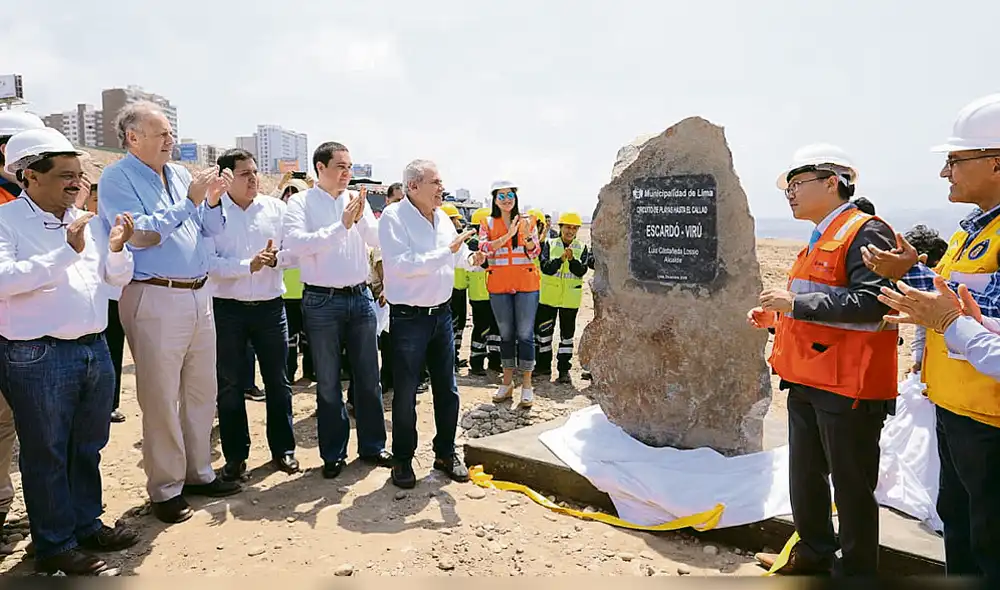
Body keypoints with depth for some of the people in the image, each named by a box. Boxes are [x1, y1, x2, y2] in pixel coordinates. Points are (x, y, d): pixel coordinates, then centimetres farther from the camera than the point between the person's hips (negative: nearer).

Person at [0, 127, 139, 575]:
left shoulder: (87, 220, 10)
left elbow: (117, 278, 13)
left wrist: (116, 249, -6)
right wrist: (67, 251, -22)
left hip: (95, 349, 6)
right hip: (37, 357, -6)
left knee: (89, 447, 17)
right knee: (46, 454, 8)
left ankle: (88, 524, 34)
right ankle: (54, 546, 22)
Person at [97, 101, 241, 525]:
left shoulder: (180, 175, 12)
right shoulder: (117, 179, -5)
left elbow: (212, 230, 15)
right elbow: (138, 235, -16)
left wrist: (213, 201, -4)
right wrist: (188, 202, -16)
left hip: (199, 295, 6)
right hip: (155, 299, -6)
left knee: (202, 391, 13)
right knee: (161, 398, 2)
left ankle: (199, 473, 27)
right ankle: (165, 489, 16)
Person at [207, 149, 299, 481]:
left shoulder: (275, 208, 4)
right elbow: (209, 262, -11)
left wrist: (276, 258, -17)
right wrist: (248, 265, -21)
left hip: (270, 306, 2)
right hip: (228, 308, -1)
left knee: (278, 380, 9)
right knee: (230, 385, 8)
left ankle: (283, 449, 24)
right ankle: (235, 456, 23)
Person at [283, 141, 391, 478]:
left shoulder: (358, 200, 7)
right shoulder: (300, 203, -3)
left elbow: (377, 240, -1)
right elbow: (295, 243, -19)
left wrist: (361, 218, -19)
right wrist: (341, 225, -21)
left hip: (360, 297, 3)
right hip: (322, 301, -3)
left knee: (368, 377, 11)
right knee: (328, 383, 8)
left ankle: (372, 446, 27)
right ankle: (333, 454, 23)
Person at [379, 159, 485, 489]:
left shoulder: (442, 218, 8)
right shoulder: (393, 217, -12)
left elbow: (459, 254, 19)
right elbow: (403, 264, -24)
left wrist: (472, 258, -4)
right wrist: (447, 251, -25)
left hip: (442, 313, 6)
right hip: (409, 317, -6)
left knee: (447, 390, 13)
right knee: (406, 394, 4)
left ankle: (446, 453, 29)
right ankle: (403, 459, 21)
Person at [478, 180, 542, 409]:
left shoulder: (527, 221, 5)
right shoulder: (488, 224, 6)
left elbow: (534, 253, 2)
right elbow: (484, 249, -10)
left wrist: (526, 235, -17)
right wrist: (509, 235, -19)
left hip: (526, 283, -1)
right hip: (499, 285, 1)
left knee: (525, 334, -1)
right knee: (506, 334, 11)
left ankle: (526, 384, 8)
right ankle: (507, 382, 22)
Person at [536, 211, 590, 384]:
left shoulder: (581, 248, 3)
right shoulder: (550, 244, 0)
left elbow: (581, 271, -9)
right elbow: (545, 267, -12)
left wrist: (572, 259, -25)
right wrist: (561, 258, -25)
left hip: (570, 298, 0)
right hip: (549, 296, 0)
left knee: (567, 333, 5)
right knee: (544, 330, 9)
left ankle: (564, 369, 13)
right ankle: (544, 365, 24)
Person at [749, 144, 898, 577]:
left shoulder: (865, 231, -12)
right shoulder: (819, 241, 18)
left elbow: (871, 302, -25)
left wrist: (797, 302, -24)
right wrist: (775, 316, 11)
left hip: (848, 386, -10)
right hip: (806, 381, 10)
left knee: (851, 483, 5)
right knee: (805, 474, 19)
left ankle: (857, 570, 22)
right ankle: (813, 553, 37)